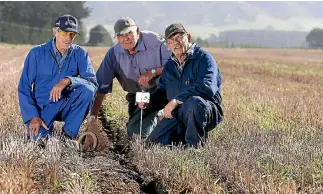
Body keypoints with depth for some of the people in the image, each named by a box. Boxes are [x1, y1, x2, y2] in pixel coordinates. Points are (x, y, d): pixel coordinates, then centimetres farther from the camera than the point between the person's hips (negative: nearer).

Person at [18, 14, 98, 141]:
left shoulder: (80, 53, -2)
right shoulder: (37, 53, -5)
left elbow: (93, 83, -15)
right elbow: (24, 88, -4)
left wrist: (68, 81, -33)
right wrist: (33, 116, -16)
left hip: (67, 106, 2)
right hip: (43, 108, -1)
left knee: (87, 90, -28)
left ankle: (68, 135, -14)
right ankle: (45, 130, 11)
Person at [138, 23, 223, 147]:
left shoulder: (203, 58, -10)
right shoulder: (169, 65, 13)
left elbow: (206, 88, -26)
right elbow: (162, 92, 24)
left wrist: (176, 101, -24)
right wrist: (149, 102, 0)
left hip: (207, 112, -6)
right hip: (178, 114, 7)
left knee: (193, 102, -40)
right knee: (153, 143, -5)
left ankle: (194, 145, -20)